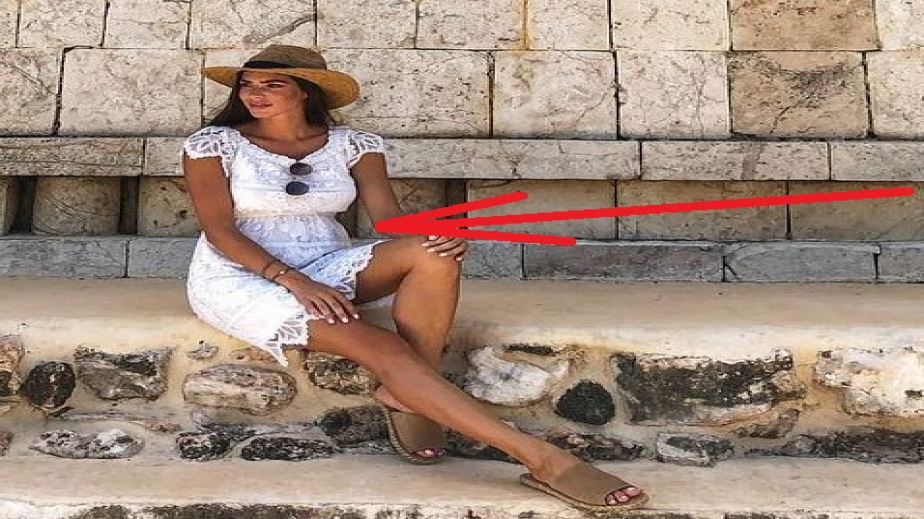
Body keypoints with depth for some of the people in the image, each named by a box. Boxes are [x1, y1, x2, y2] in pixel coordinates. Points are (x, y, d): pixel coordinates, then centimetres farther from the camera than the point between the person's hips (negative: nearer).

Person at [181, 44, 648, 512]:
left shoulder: (350, 145, 4)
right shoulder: (215, 143, -2)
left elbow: (389, 217, -5)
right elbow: (219, 229, -9)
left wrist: (436, 236, -29)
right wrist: (296, 282, -23)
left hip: (327, 269, 4)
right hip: (240, 279, -4)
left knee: (432, 254, -26)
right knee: (382, 348, -29)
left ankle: (404, 397, -19)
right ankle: (541, 459, -32)